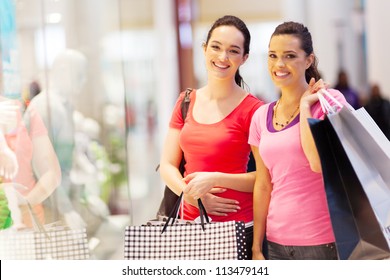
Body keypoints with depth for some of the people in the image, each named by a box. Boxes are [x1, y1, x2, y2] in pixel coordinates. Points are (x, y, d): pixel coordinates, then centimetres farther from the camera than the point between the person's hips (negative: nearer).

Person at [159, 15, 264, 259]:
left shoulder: (252, 109, -7)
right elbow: (167, 165, 8)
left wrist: (214, 179, -19)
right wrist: (193, 195, -10)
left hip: (238, 228, -4)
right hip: (189, 224, 4)